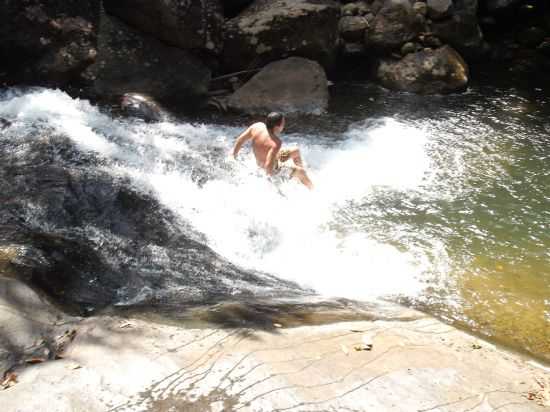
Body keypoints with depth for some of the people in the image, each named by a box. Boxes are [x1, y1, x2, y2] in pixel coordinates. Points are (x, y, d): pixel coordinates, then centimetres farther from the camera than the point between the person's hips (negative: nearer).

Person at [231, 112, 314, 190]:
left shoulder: (257, 126, -20)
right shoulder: (276, 143, -39)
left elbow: (240, 140, -10)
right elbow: (269, 166, -43)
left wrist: (234, 154, 6)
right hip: (274, 169, -8)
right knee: (301, 171, 10)